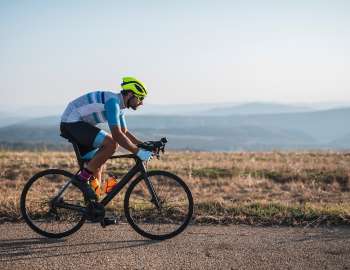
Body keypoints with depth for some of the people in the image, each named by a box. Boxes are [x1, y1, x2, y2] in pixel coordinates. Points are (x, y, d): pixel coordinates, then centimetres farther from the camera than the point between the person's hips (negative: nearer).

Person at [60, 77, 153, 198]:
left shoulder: (119, 105, 10)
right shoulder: (113, 101, -21)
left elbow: (124, 132, 18)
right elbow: (117, 135, -28)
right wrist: (138, 152, -26)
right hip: (71, 123, -11)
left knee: (97, 167, 11)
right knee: (111, 143, -25)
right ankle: (83, 177, -13)